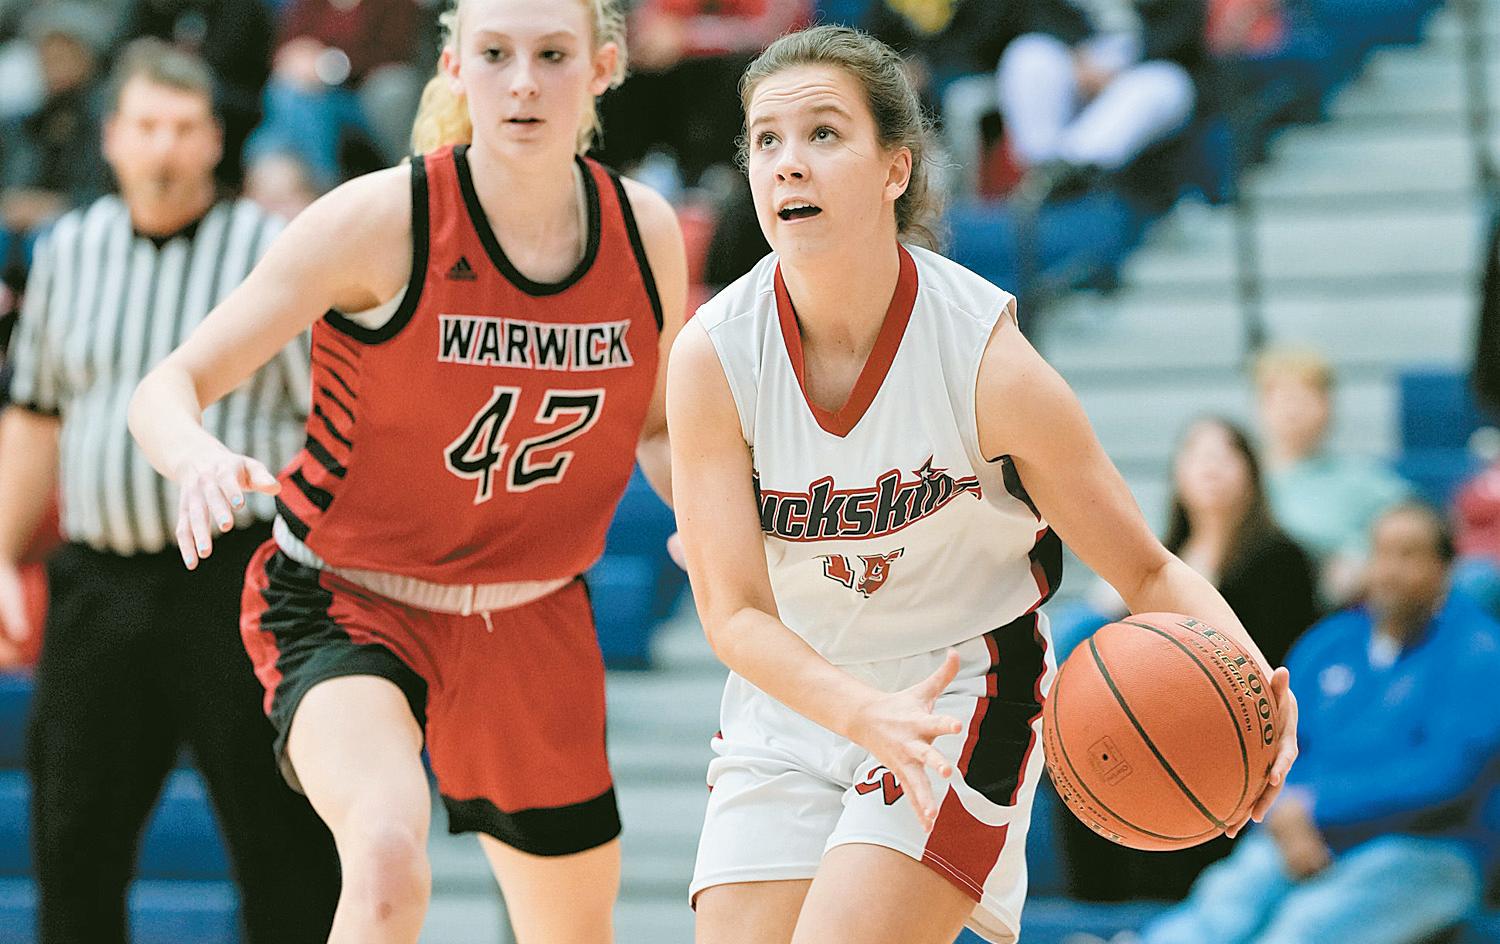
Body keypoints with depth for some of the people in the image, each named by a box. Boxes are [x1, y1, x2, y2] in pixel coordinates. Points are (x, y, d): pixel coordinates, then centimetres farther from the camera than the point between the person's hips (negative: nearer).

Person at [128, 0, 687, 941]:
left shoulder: (645, 231, -7)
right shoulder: (384, 219, -20)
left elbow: (655, 430, 12)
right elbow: (168, 387, -17)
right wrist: (202, 460, -41)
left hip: (534, 619, 5)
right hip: (345, 604, -5)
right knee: (390, 863, -35)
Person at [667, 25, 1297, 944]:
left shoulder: (987, 358, -20)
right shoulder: (712, 357, -16)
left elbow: (1148, 569, -12)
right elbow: (734, 610, -17)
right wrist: (865, 715, -36)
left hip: (966, 692, -3)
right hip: (794, 696, 3)